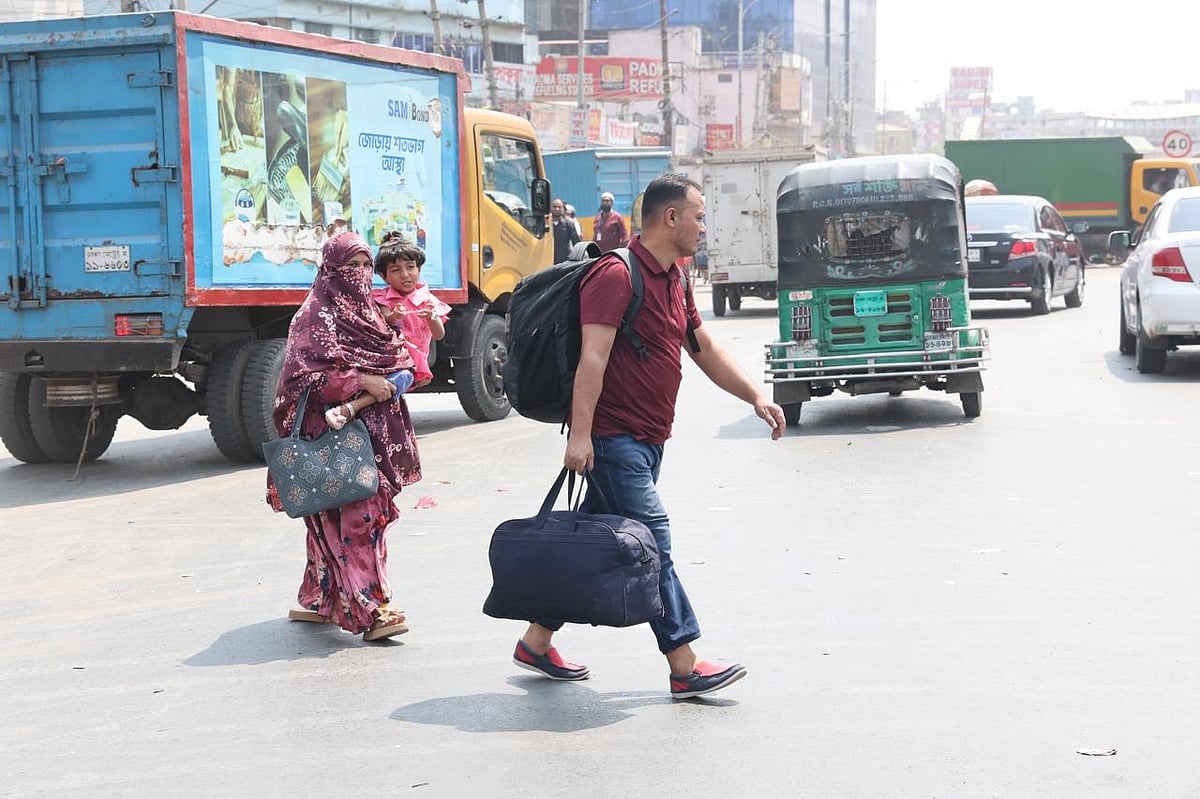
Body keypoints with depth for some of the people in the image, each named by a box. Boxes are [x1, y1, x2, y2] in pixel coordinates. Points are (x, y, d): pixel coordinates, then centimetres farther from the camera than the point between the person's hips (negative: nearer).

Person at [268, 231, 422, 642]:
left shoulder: (368, 312, 16)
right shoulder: (315, 317, -8)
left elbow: (390, 360, 27)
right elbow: (304, 376, -17)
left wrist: (391, 381, 4)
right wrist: (360, 382, -20)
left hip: (373, 434, 8)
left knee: (336, 517, 12)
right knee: (356, 515, -12)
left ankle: (319, 600, 21)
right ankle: (369, 610, -13)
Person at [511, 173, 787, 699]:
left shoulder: (673, 280, 16)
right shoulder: (617, 275, -15)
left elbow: (706, 350, 23)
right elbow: (593, 358, -23)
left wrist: (755, 397, 15)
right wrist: (579, 433, -29)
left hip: (648, 440, 10)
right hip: (614, 438, -10)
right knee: (652, 544, -9)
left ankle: (536, 643, 23)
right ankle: (685, 669, -7)